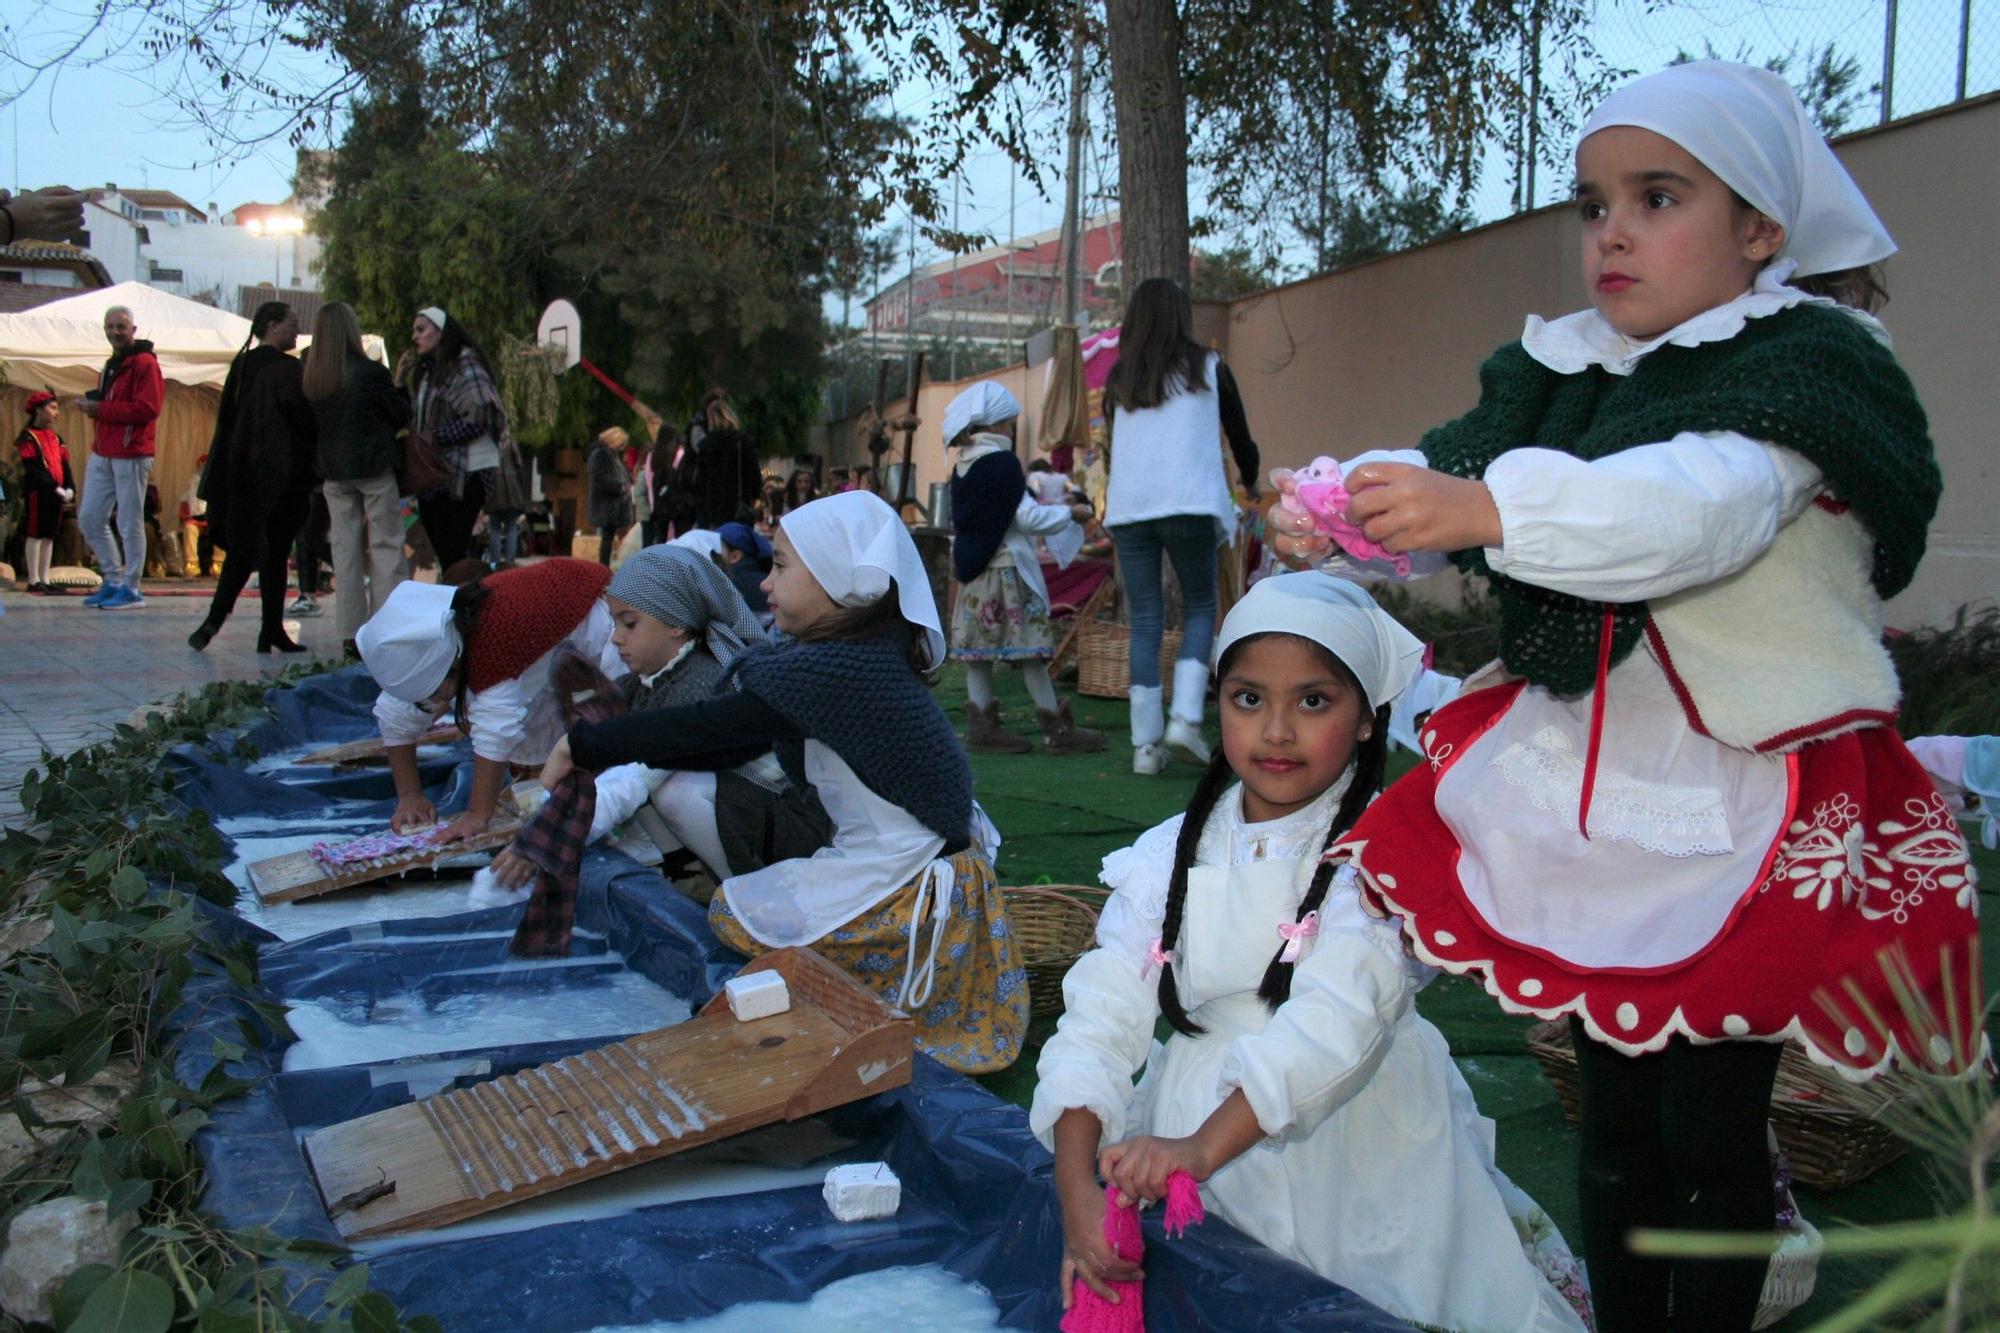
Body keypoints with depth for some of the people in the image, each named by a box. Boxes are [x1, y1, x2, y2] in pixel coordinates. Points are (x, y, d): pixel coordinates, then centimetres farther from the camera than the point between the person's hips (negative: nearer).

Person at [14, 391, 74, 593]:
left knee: (49, 536, 9)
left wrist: (70, 488, -3)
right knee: (35, 535, -4)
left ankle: (44, 580, 14)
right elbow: (33, 469, -14)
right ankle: (34, 581, -2)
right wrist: (54, 488, -21)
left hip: (56, 493, 7)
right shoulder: (28, 437, -5)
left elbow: (65, 465, 13)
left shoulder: (56, 438, 17)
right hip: (37, 492, -7)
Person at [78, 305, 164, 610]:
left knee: (129, 523, -4)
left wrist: (101, 409, -17)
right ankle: (114, 581, 21)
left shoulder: (145, 363, -8)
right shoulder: (111, 366, 21)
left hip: (131, 454, -9)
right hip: (102, 453, 9)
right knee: (89, 519, 10)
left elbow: (147, 408, -19)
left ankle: (131, 589, 4)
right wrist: (92, 405, 5)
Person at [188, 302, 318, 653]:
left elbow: (226, 417, 11)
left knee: (244, 546, 10)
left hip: (242, 471, 6)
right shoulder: (287, 368, -11)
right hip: (281, 472, -6)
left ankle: (216, 617, -2)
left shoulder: (241, 364, 10)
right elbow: (307, 420, -13)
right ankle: (271, 630, 4)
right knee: (275, 551, 0)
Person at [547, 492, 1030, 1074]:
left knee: (730, 915, -1)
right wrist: (607, 749, 6)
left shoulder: (834, 670, -23)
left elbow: (702, 729, -19)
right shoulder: (866, 656, 6)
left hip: (903, 891, -10)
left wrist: (579, 747, -7)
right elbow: (736, 742, 8)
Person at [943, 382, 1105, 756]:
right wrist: (1070, 513, -2)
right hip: (1007, 566, -8)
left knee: (978, 648, 7)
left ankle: (982, 725, 10)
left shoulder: (962, 466, 10)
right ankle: (1057, 729, 3)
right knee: (1030, 648, -3)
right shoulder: (1002, 462, -13)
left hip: (972, 567, 8)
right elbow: (1027, 517, -15)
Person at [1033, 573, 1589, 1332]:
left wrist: (1205, 1145, -37)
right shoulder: (1166, 857, 4)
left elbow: (1343, 1014, -24)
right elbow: (1100, 1020, -3)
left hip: (1358, 1174, -3)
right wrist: (1078, 1191, -18)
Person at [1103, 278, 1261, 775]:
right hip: (1189, 504, -2)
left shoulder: (1119, 379, 15)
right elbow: (1239, 433, 19)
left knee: (1144, 621, 6)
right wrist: (1250, 482, 37)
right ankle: (1185, 718, -7)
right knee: (1200, 608, 10)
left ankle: (1146, 744, 4)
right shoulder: (1207, 367, 9)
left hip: (1127, 507, 2)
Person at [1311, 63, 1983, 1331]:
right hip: (1588, 797, 6)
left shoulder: (1808, 366, -13)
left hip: (1745, 826, -5)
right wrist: (1345, 507, -25)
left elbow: (1698, 508, -32)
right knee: (1615, 1111, 17)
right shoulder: (1562, 373, 7)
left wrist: (1488, 507, -47)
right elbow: (1441, 470, -2)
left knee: (1713, 1127, 6)